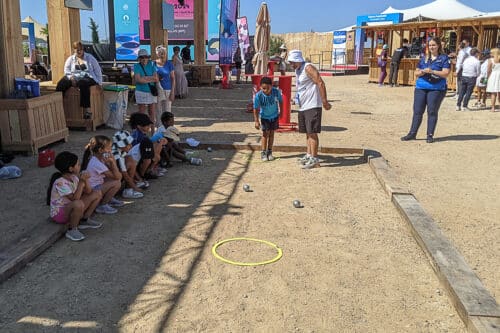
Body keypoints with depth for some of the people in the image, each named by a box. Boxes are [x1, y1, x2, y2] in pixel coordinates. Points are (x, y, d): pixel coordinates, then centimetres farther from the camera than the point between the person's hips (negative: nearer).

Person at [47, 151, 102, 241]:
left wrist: (85, 180, -18)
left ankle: (84, 220, 11)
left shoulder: (74, 177, -2)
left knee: (97, 194, 3)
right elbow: (75, 198, -32)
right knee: (78, 204, -41)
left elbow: (88, 192, -1)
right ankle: (72, 230, -17)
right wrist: (81, 182, -33)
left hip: (71, 208, 8)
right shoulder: (60, 182, -26)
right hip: (59, 213, -8)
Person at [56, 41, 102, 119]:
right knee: (62, 83, -28)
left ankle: (87, 109, -44)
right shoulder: (70, 59, 18)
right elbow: (66, 70, 8)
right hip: (74, 78, 3)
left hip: (88, 78, -3)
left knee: (83, 83, -41)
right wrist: (71, 77, -13)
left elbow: (97, 70, 11)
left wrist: (99, 82, 0)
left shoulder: (90, 57, 14)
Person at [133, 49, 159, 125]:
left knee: (152, 112, 8)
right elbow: (138, 79, -17)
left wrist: (145, 78, -14)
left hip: (152, 92, 2)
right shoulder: (137, 66, -4)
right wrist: (151, 79, -11)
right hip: (141, 92, -2)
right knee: (141, 113, 5)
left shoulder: (151, 65, 2)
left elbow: (156, 78, -7)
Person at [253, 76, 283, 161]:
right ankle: (263, 153, 5)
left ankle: (269, 152, 18)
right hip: (264, 117, -2)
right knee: (265, 133, -3)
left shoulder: (276, 92, -25)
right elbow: (256, 109, -20)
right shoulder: (258, 95, -29)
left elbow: (281, 101, -6)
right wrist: (256, 121, -21)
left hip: (274, 116, 2)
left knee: (271, 133, 8)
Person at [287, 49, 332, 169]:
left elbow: (320, 83, -20)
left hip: (312, 106, -9)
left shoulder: (308, 68, -13)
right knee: (308, 132, 14)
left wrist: (324, 101, -22)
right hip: (303, 107, 10)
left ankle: (314, 159, -4)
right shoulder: (297, 70, 16)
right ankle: (309, 155, 23)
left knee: (312, 132, -8)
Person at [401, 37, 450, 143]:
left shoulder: (444, 58, 2)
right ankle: (412, 133, 6)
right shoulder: (424, 58, 15)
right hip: (421, 87, 4)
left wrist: (432, 71, -17)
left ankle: (430, 135, 5)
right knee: (417, 111, 2)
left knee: (432, 111, -1)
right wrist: (423, 71, -9)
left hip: (436, 88, -4)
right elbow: (416, 73, 13)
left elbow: (445, 73, -7)